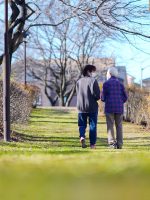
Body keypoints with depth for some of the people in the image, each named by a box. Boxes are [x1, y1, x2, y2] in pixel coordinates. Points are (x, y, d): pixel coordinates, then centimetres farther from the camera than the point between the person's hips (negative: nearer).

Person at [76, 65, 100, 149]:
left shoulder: (79, 81, 7)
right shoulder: (93, 81, -9)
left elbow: (78, 94, 11)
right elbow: (97, 94, -14)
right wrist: (97, 98, 7)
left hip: (81, 107, 4)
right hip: (92, 107, -4)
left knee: (82, 124, 12)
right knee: (92, 125, 5)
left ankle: (82, 136, -15)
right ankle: (92, 144, 6)